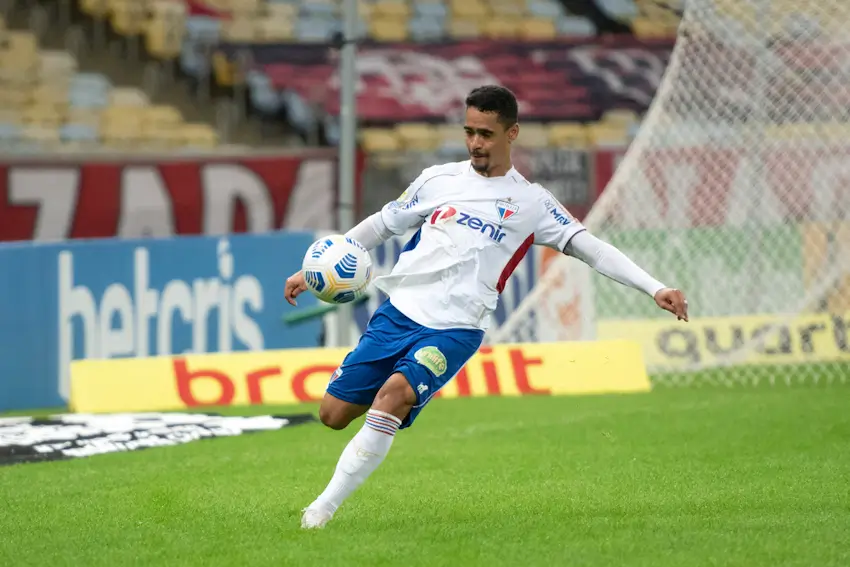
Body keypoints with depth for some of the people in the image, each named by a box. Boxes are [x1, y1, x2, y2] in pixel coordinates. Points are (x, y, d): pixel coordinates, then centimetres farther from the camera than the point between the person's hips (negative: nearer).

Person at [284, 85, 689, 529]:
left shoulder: (531, 204, 4)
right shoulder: (439, 180, 11)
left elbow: (591, 249, 0)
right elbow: (381, 225, 21)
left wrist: (655, 289, -11)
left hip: (454, 330, -4)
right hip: (398, 312, 4)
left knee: (393, 395, -30)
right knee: (333, 414, 0)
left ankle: (324, 507, -24)